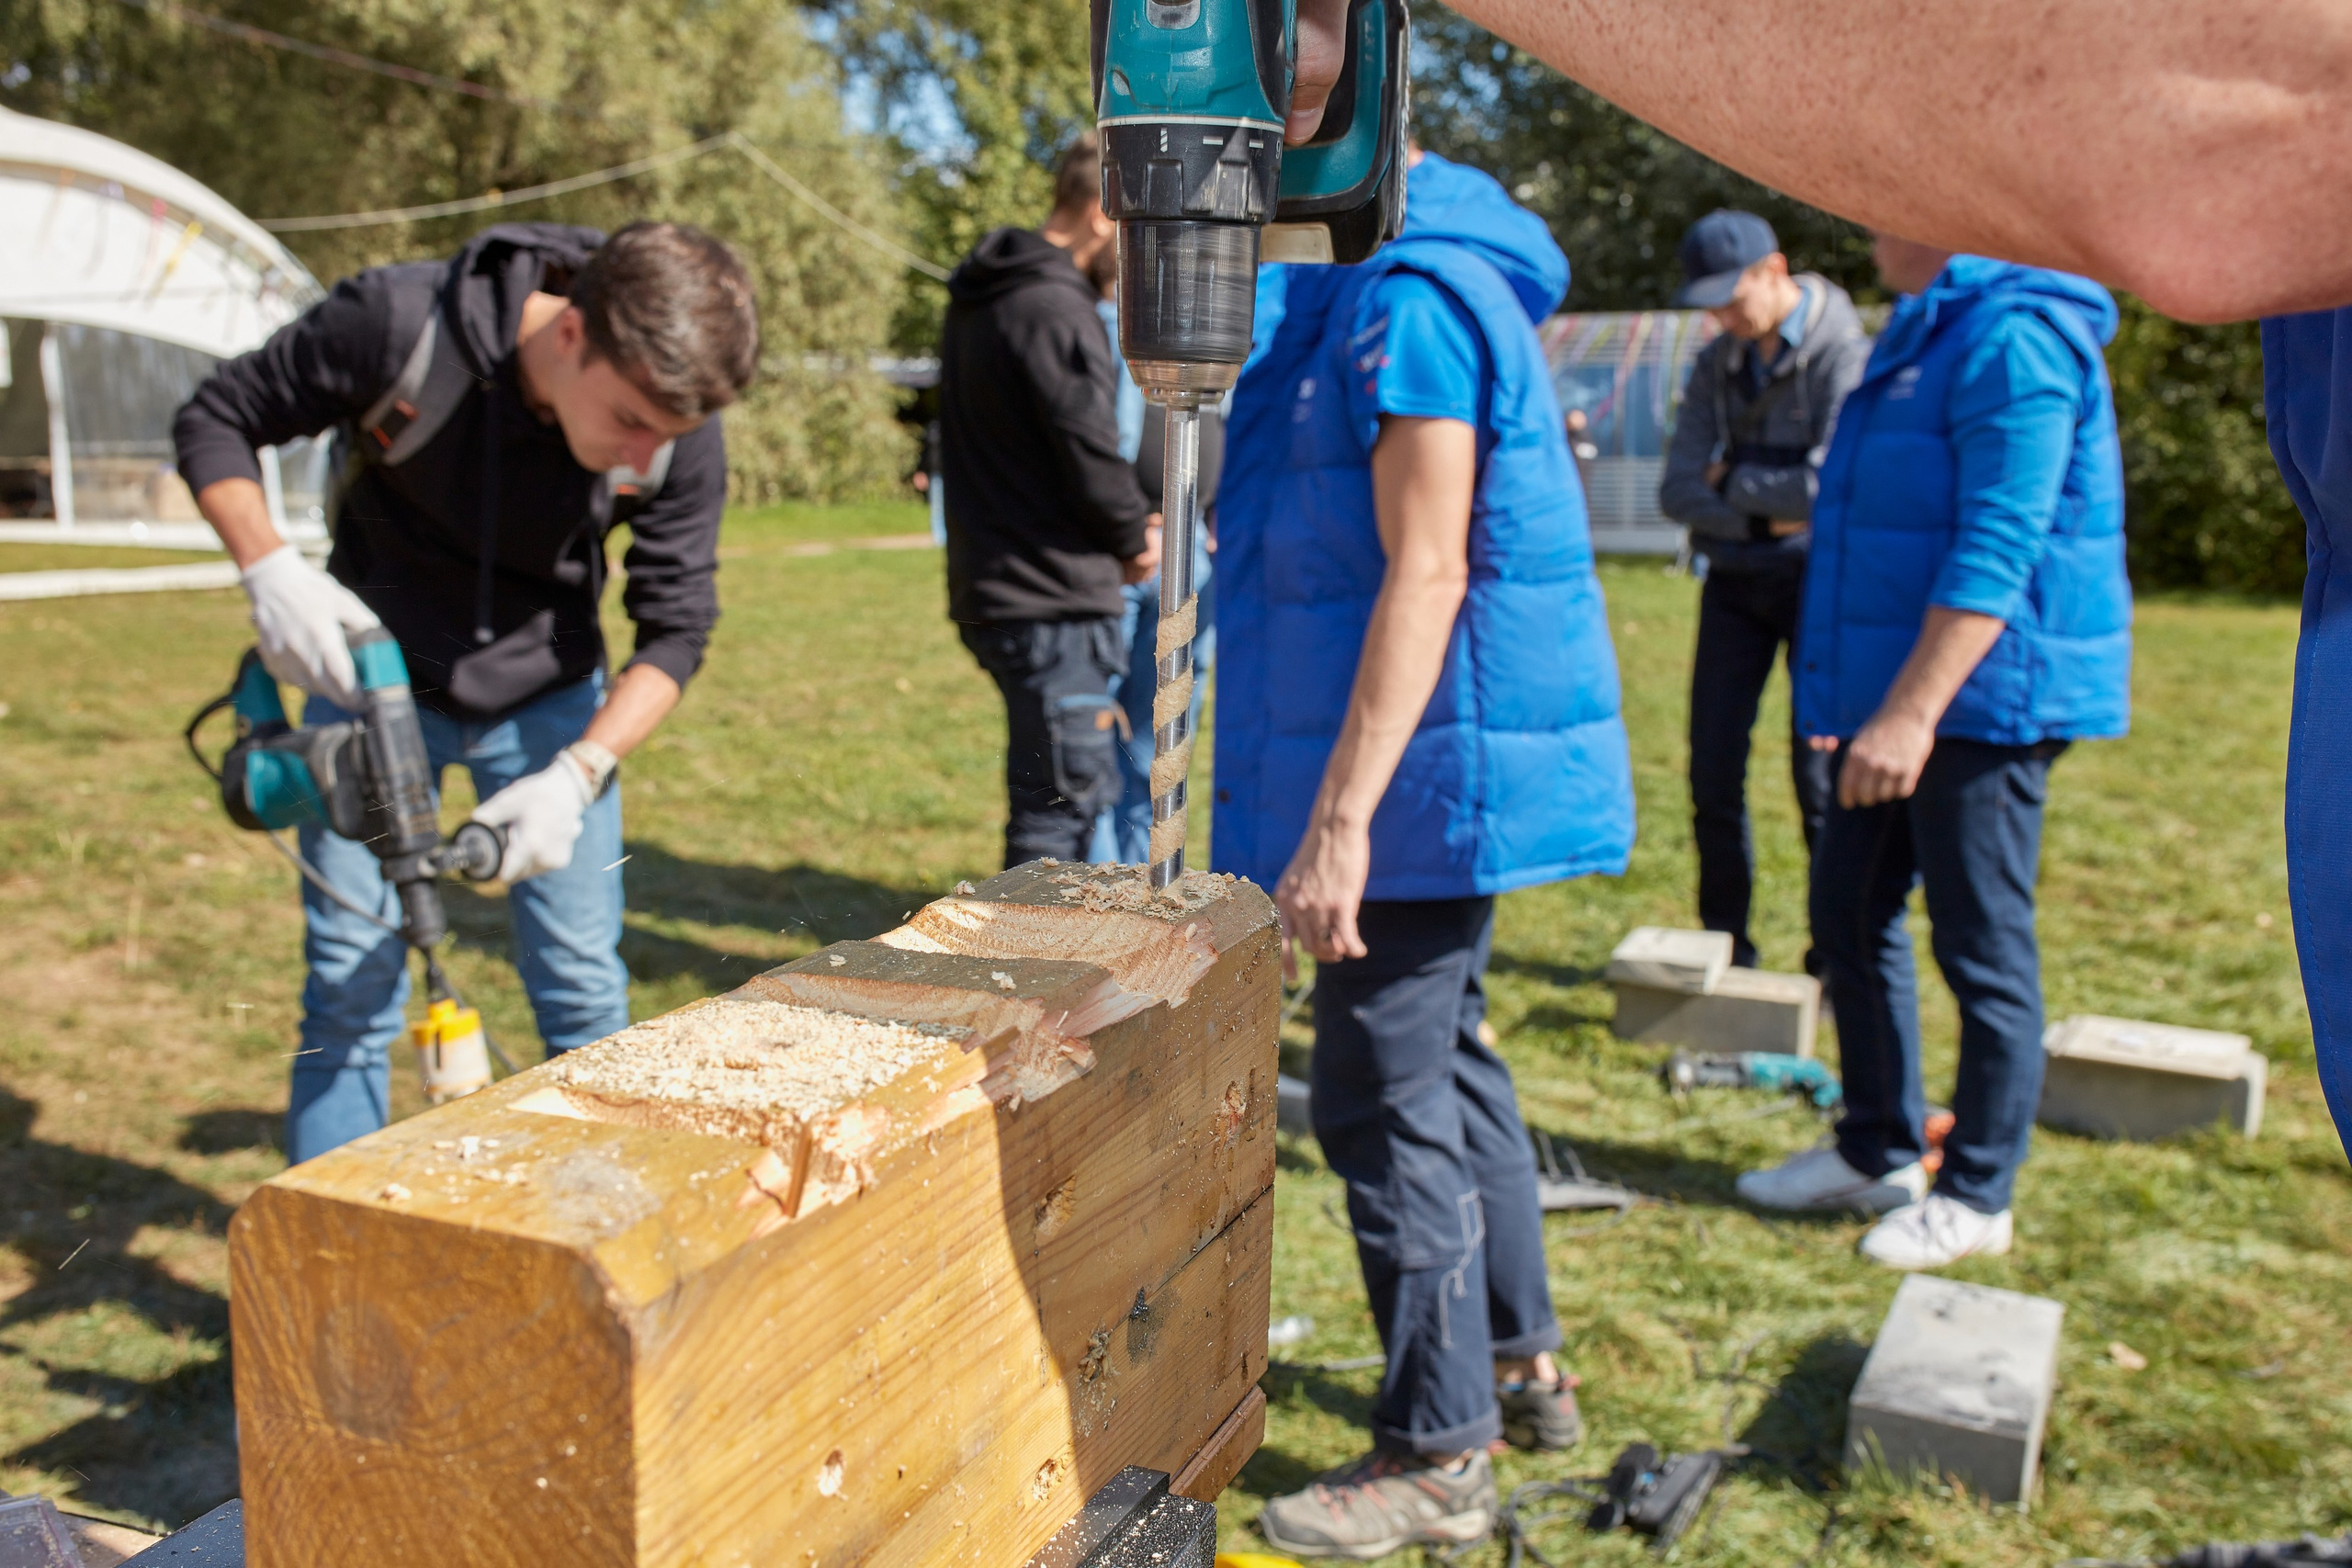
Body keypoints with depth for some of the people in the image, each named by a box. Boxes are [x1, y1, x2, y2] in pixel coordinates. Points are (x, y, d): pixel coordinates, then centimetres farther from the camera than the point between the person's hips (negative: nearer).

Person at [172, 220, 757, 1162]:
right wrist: (269, 570, -26)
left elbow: (675, 627, -12)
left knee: (583, 988, 3)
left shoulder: (678, 433, -21)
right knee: (352, 986, -1)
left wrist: (579, 772, -24)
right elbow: (214, 422, -10)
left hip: (547, 697, 2)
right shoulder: (394, 324, -27)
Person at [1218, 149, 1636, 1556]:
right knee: (1445, 1060, 20)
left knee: (1385, 1097, -2)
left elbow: (1425, 572, -24)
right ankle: (1523, 1365, 36)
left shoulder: (1408, 299, -17)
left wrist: (1341, 819, -26)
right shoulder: (1347, 288, 15)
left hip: (1427, 769, -11)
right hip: (1454, 775, 11)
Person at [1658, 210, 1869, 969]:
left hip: (1818, 578, -5)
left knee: (1821, 773, -5)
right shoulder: (1715, 365, 6)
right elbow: (1678, 492, 0)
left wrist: (1732, 480, -8)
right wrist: (1764, 515, -14)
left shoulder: (1843, 354, -11)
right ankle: (1724, 946, 16)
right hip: (1734, 581, 5)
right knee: (1713, 770, 3)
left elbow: (1830, 484, -22)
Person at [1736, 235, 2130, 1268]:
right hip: (1898, 695, 10)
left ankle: (1977, 1197, 15)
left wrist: (1911, 713, -28)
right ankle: (1876, 1154, 29)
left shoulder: (2015, 335, -16)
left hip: (1980, 703, -10)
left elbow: (1997, 550, -24)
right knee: (1851, 916, 15)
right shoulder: (1928, 331, 16)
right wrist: (1860, 696, 24)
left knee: (1982, 949, 1)